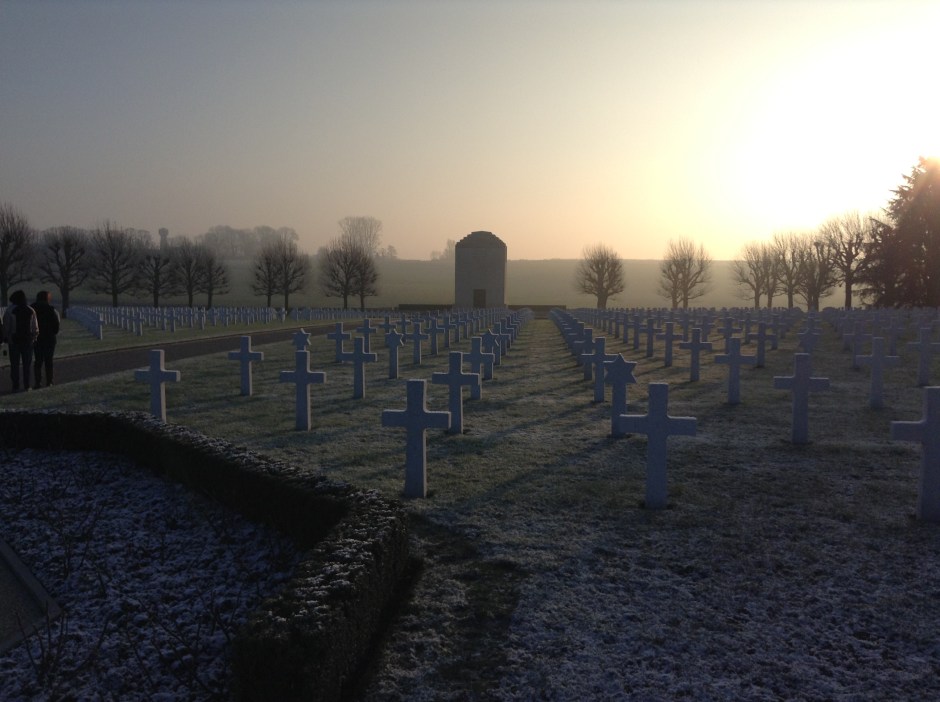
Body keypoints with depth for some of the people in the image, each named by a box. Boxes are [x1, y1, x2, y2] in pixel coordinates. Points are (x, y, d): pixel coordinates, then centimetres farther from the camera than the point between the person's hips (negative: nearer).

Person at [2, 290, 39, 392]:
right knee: (27, 364, 7)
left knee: (14, 364, 4)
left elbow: (6, 326, -3)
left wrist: (6, 337, 7)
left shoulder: (10, 310, -8)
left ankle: (16, 386, 3)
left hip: (14, 340, -2)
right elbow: (35, 327, 3)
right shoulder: (30, 311, 0)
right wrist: (34, 338, 12)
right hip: (28, 340, 2)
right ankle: (26, 386, 6)